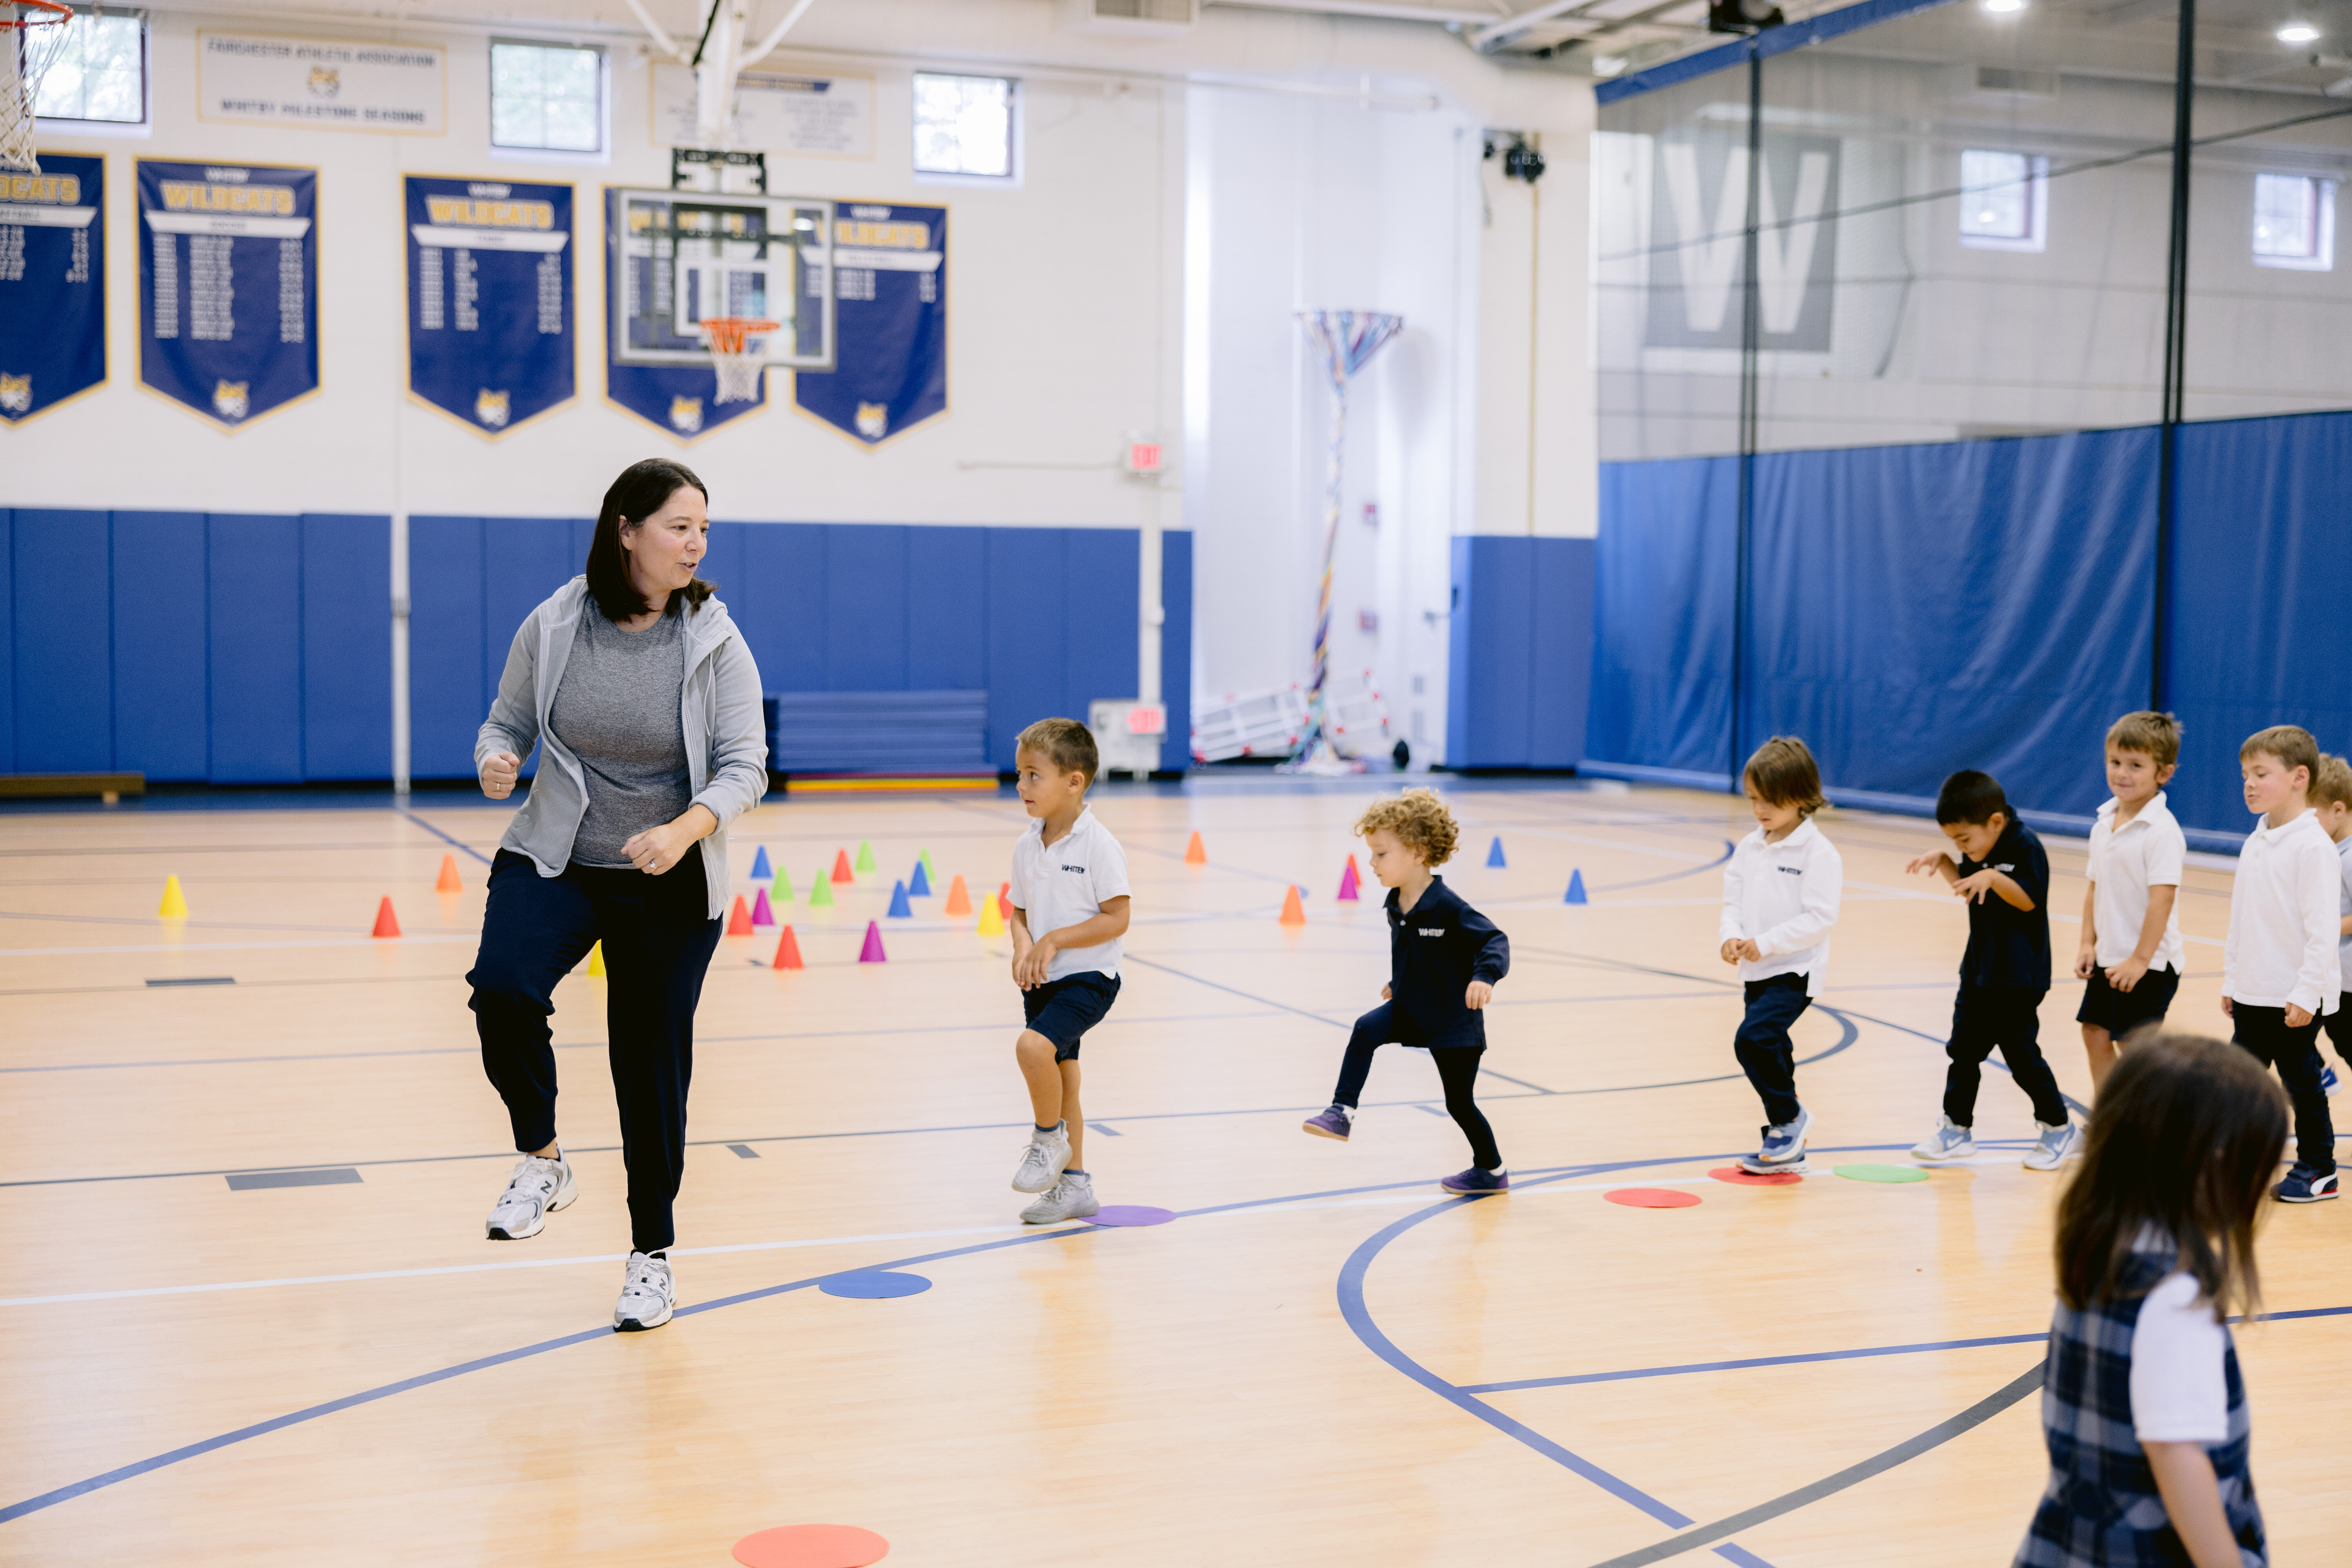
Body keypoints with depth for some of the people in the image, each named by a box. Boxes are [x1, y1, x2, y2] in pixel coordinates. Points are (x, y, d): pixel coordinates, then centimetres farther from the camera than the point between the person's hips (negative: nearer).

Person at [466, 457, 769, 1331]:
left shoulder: (715, 643, -8)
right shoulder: (552, 627, -5)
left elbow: (745, 765, -11)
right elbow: (506, 724, 7)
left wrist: (686, 829, -29)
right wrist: (494, 761, -17)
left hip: (672, 888, 0)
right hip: (553, 863, 0)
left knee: (653, 1067, 6)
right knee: (502, 989, -28)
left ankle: (652, 1255, 25)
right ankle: (542, 1161, -1)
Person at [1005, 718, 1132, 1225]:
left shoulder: (1098, 845, -15)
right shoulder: (1027, 846, 5)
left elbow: (1117, 918, -17)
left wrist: (1053, 941, -20)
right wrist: (1022, 945, -8)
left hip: (1087, 976, -7)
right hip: (1043, 981, 7)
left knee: (1033, 1046, -28)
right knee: (1060, 1082, 13)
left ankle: (1049, 1138, -3)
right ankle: (1074, 1185, 27)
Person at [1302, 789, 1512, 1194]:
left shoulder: (1448, 908, -24)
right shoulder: (1396, 906, -1)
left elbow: (1495, 941, -26)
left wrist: (1485, 976, -43)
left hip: (1453, 1020, -6)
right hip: (1409, 1008, 6)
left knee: (1460, 1102, 5)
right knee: (1365, 1030, -23)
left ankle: (1492, 1170, 27)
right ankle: (1342, 1113, -21)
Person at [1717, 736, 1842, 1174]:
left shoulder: (1818, 853, -12)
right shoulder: (1749, 848, 9)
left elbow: (1819, 919, -17)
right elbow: (1733, 901, 11)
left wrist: (1766, 943, -22)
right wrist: (1731, 937, -9)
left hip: (1795, 970, -7)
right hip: (1756, 972, 7)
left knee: (1752, 1038, -22)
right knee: (1771, 1052, 12)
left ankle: (1789, 1117, -1)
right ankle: (1787, 1149, 23)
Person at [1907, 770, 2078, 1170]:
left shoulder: (2025, 847, -18)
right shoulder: (1980, 850, 6)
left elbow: (2028, 899, -23)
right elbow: (1965, 885, 20)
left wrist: (1992, 877, -36)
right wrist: (1943, 861, 3)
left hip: (2018, 976, -8)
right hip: (1980, 968, 8)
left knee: (2021, 1054, -1)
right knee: (1964, 1047, 9)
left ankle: (2058, 1127, 17)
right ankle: (1957, 1129, 17)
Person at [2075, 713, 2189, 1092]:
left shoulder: (2162, 831, -18)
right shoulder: (2104, 824, 7)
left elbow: (2163, 897, -22)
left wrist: (2140, 959, -22)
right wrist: (2088, 943, 5)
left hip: (2149, 965, -8)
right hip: (2108, 960, 8)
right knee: (2095, 1036, 12)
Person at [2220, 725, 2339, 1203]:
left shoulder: (2313, 846, -16)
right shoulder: (2255, 842, 9)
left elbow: (2323, 927, -19)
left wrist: (2306, 993, -21)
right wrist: (2231, 979, 16)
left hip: (2294, 999, -7)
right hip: (2252, 993, 7)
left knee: (2301, 1083, 4)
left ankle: (2317, 1170, 17)